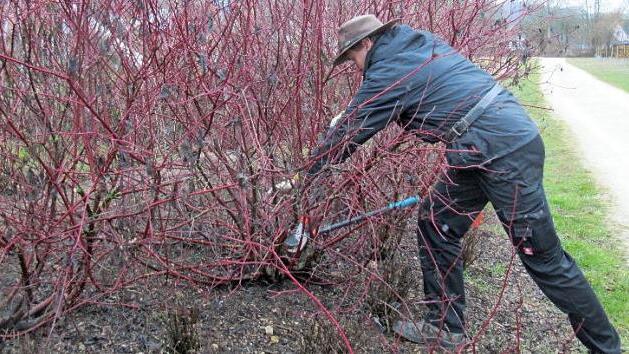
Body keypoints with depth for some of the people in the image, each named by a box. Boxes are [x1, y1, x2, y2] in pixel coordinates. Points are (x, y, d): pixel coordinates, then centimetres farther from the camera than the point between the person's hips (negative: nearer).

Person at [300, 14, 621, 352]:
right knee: (436, 223, 11)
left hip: (505, 151, -10)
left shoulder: (387, 72, -9)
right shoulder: (420, 42, 15)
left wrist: (312, 169, 12)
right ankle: (445, 325, 21)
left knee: (542, 255, -1)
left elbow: (347, 134, -1)